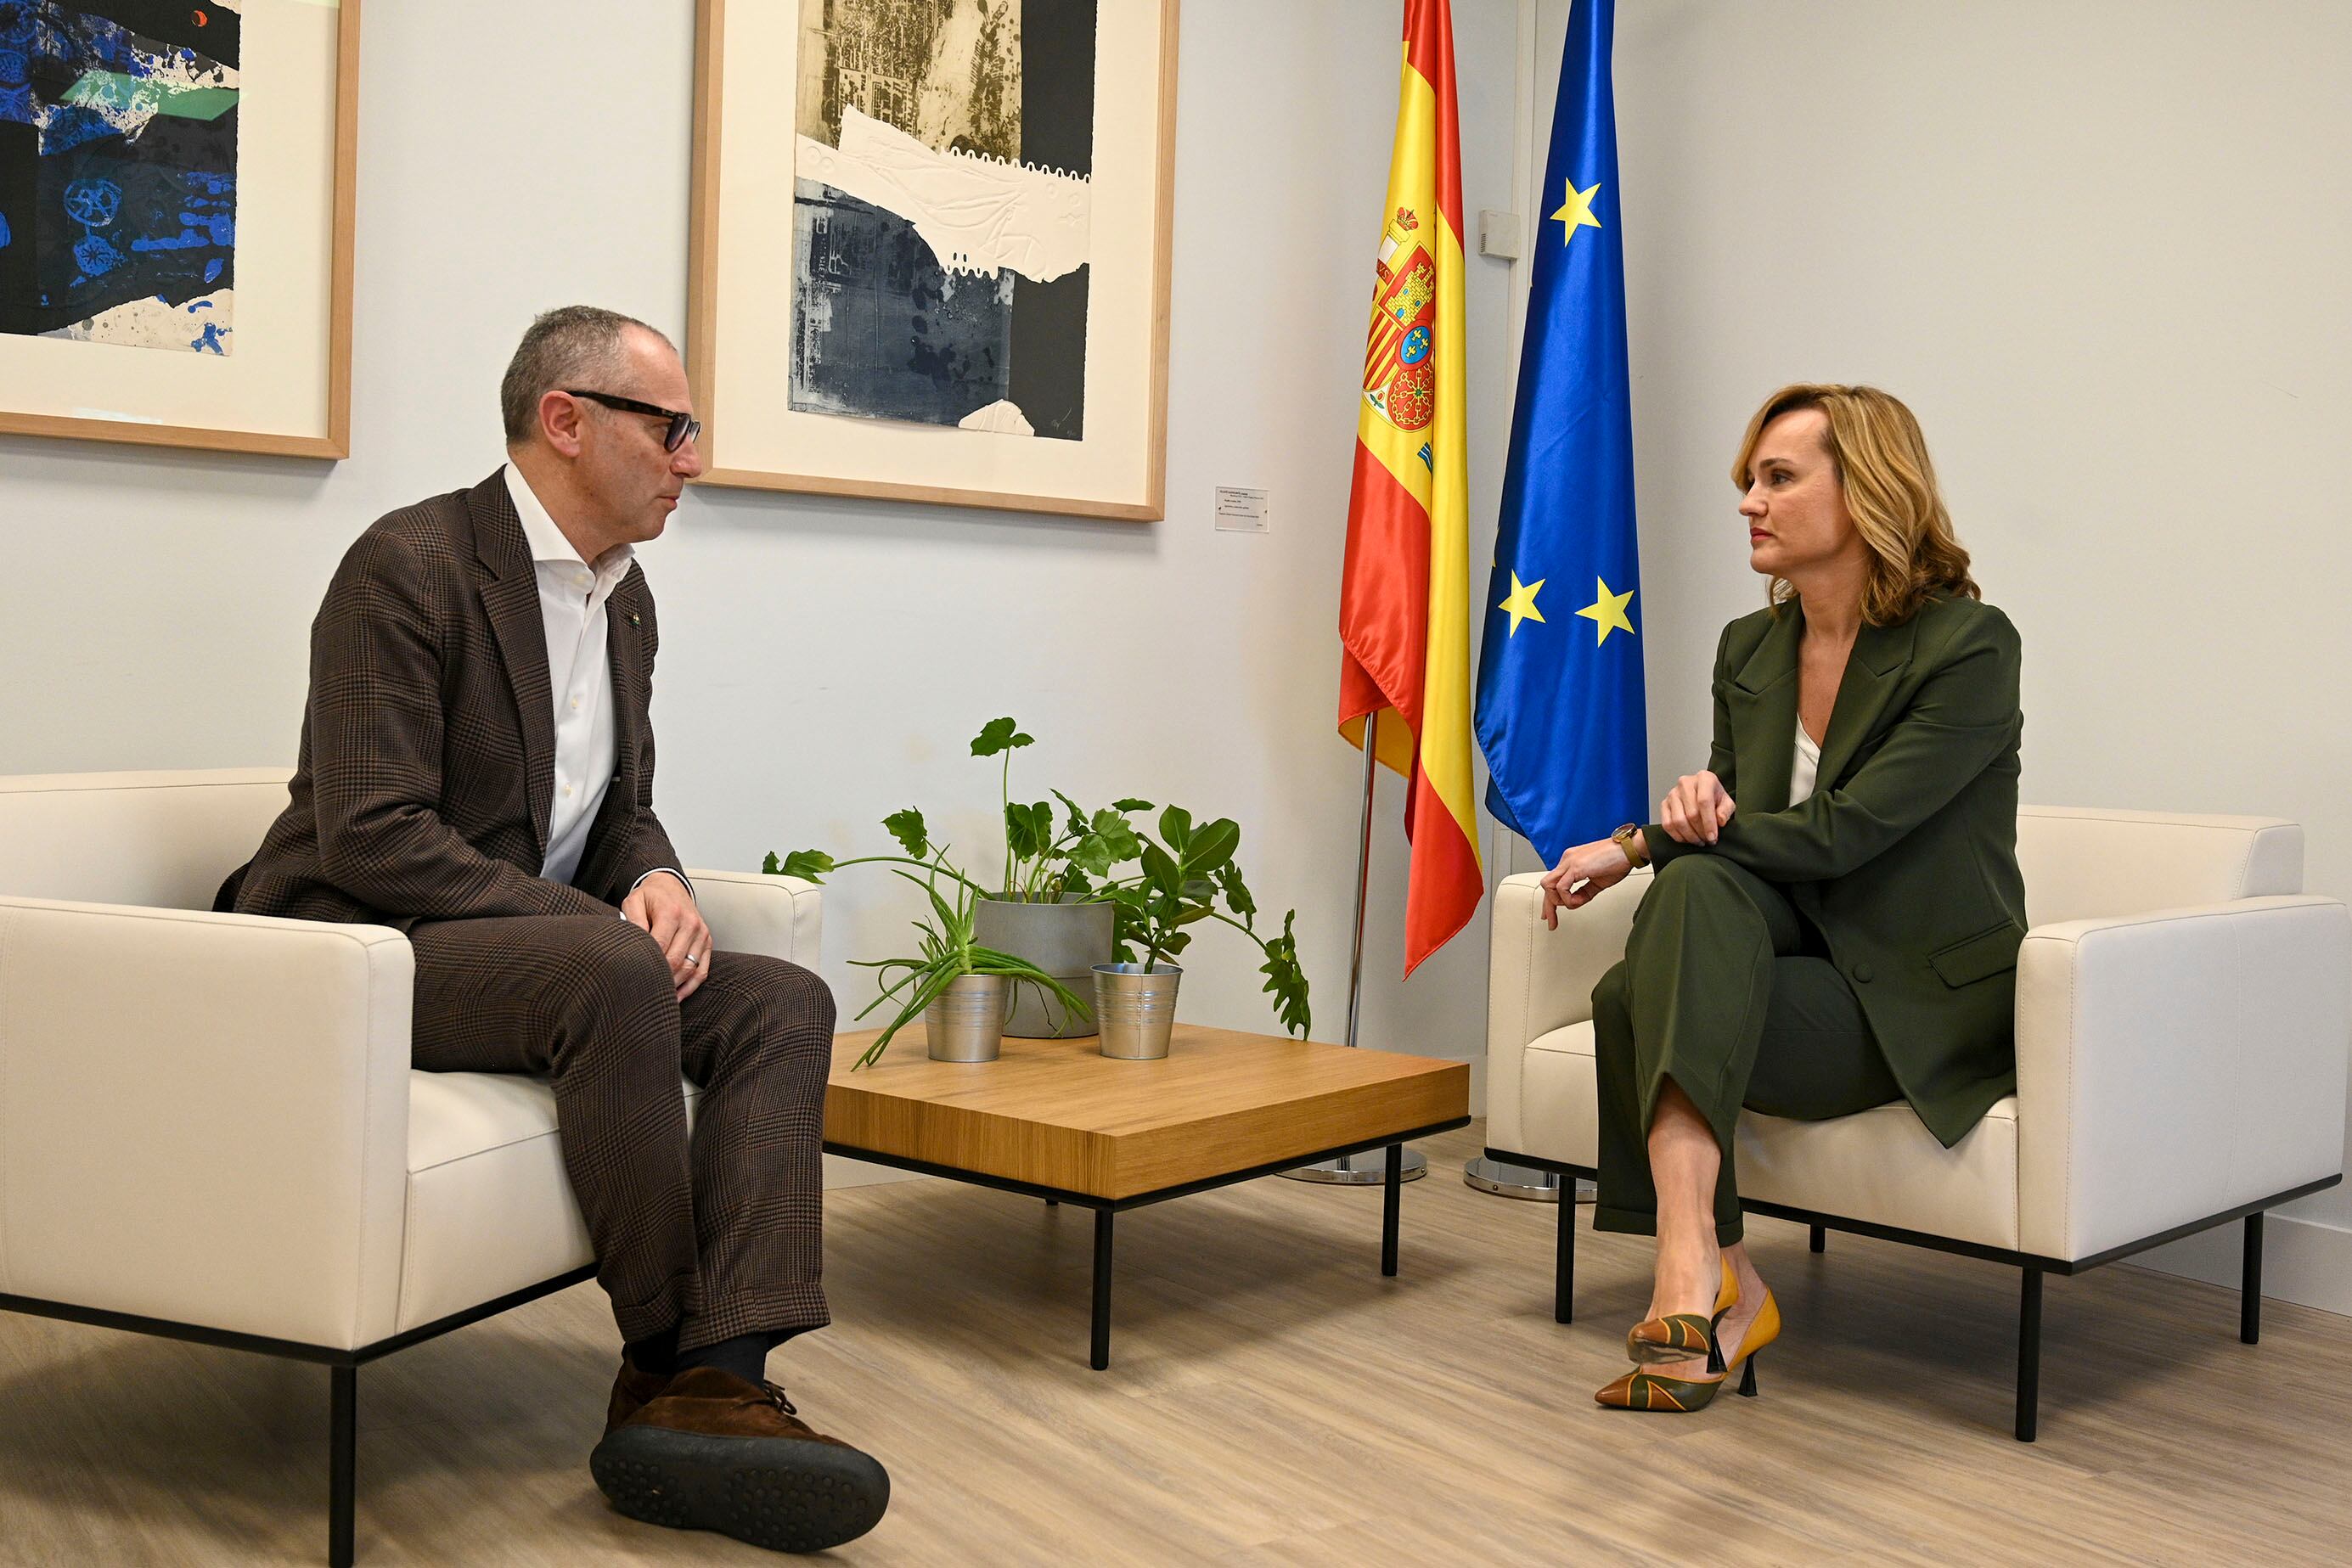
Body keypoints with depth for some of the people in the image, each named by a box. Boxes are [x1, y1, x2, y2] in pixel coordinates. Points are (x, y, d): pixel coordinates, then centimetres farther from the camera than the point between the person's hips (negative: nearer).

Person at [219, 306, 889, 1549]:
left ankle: (714, 1386, -26)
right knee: (614, 972, -35)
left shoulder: (624, 596, 13)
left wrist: (656, 882, -6)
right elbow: (371, 839, -22)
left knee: (785, 1003, -13)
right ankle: (666, 1357, -19)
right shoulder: (409, 566, -14)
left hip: (537, 943, 9)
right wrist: (601, 924, -24)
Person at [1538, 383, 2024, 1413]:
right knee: (1694, 885, -28)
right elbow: (1726, 840, 9)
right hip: (1803, 958, 6)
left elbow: (1841, 832, -21)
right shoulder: (1748, 649, 8)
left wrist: (1639, 844, -17)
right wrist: (1693, 809, -17)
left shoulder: (1969, 647, -13)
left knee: (1634, 1004, -27)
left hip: (1922, 1004, -6)